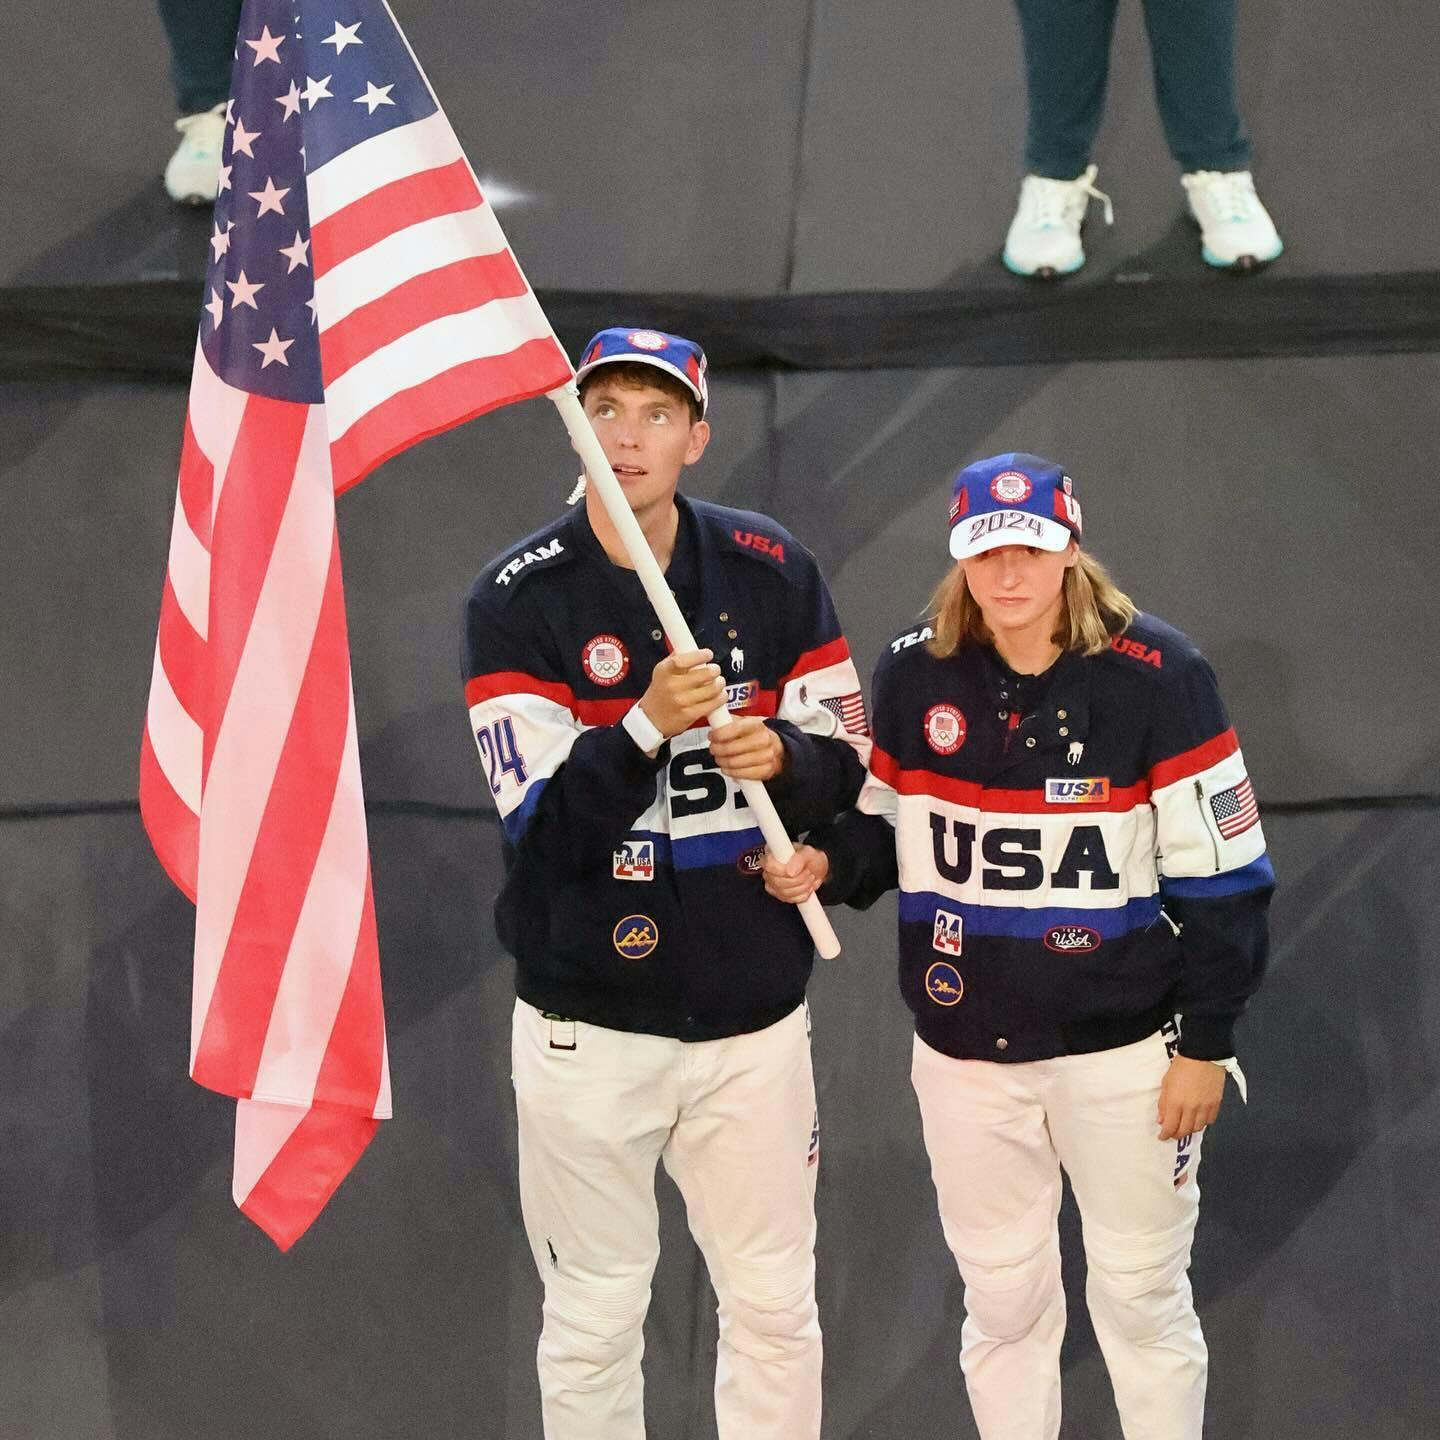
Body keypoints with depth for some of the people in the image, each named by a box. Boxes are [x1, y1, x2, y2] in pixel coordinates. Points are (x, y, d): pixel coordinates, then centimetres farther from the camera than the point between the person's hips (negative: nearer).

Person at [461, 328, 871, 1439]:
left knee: (776, 1305, 9)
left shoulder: (773, 573, 2)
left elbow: (847, 761, 6)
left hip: (753, 1009, 3)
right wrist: (649, 723, -31)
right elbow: (539, 819, -15)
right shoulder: (517, 600, -8)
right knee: (594, 1317, 6)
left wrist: (780, 756, -17)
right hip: (590, 1017, -2)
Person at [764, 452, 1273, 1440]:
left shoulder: (1159, 677, -13)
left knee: (1142, 1298, 9)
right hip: (967, 1050, 3)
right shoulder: (914, 675, -2)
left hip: (1122, 1048, -3)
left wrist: (1206, 1042, -9)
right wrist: (826, 865, -11)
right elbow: (884, 826, 12)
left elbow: (1219, 878, -10)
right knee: (1002, 1299, 15)